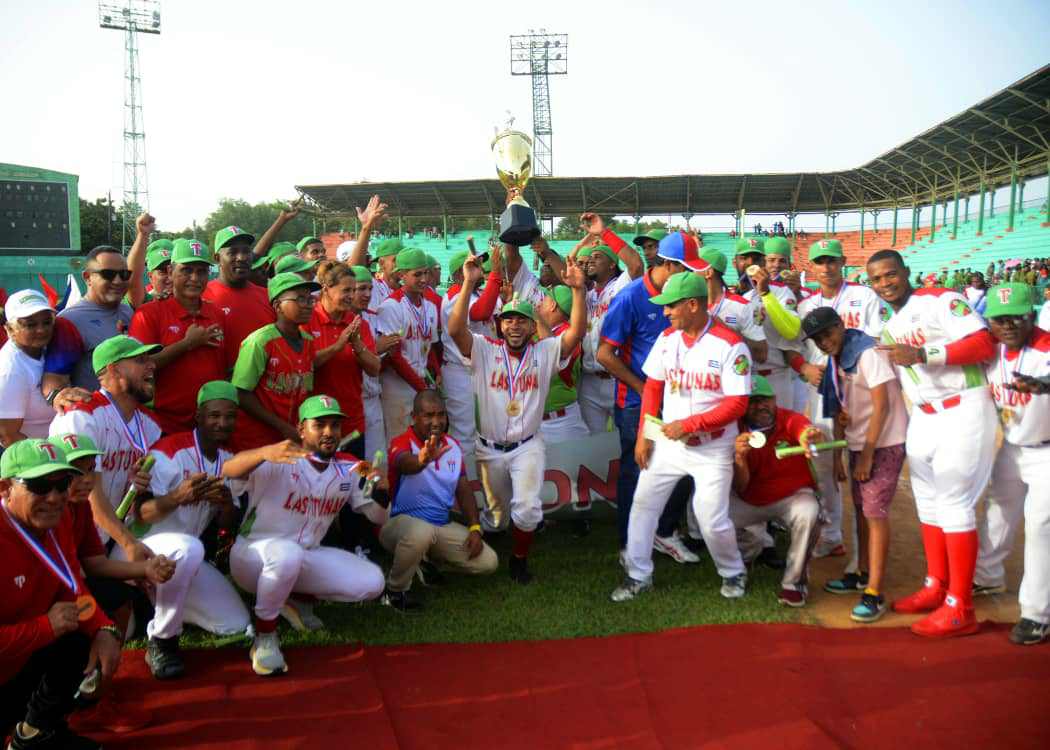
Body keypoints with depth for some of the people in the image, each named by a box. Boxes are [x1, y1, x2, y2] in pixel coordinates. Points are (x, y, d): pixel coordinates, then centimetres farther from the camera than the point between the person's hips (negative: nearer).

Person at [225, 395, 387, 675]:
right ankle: (264, 637, -16)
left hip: (307, 557, 6)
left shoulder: (348, 468, -3)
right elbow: (228, 469, -38)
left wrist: (381, 490, -23)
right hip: (253, 555, -5)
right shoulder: (279, 462, -20)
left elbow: (378, 517, 0)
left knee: (371, 582, -10)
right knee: (287, 553, -40)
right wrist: (264, 453, -59)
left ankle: (298, 597, 14)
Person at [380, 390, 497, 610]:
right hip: (402, 522, -6)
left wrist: (475, 529, -3)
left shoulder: (454, 445, 4)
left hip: (443, 526, 6)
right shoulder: (402, 442, -17)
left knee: (488, 562, -4)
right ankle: (394, 590, -11)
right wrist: (422, 460, -66)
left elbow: (464, 490, 9)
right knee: (421, 532, -41)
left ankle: (428, 559, 21)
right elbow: (404, 463, -42)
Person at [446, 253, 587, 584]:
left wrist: (578, 290, -32)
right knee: (497, 514, 15)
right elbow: (455, 329, -24)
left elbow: (577, 332, -18)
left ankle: (520, 559, 11)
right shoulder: (484, 350, -7)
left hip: (528, 446, 0)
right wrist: (469, 285, -35)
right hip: (490, 448, 1)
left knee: (527, 509, -16)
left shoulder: (545, 352, -3)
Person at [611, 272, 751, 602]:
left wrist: (687, 425, -22)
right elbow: (652, 387, 9)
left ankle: (733, 572, 26)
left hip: (712, 448, -5)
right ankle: (638, 575, 20)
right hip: (667, 442, 5)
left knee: (712, 518, -4)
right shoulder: (667, 339, 1)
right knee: (643, 503, 5)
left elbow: (737, 404, -18)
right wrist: (644, 435, 4)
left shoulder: (730, 345, -16)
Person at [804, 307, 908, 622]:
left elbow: (882, 406, -19)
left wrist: (867, 454, -17)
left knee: (875, 512, -10)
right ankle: (863, 574, 28)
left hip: (884, 443, -8)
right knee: (861, 510, 14)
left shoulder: (867, 353, -17)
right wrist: (837, 455, 9)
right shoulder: (835, 362, 9)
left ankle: (874, 594, -8)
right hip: (858, 443, 8)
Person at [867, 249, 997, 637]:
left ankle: (960, 608, 0)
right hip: (922, 418, 8)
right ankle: (936, 586, 27)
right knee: (927, 501, 14)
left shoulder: (941, 300, -10)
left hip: (964, 412, -8)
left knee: (954, 504, -7)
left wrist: (923, 355, -25)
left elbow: (984, 344, -20)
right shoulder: (888, 327, 14)